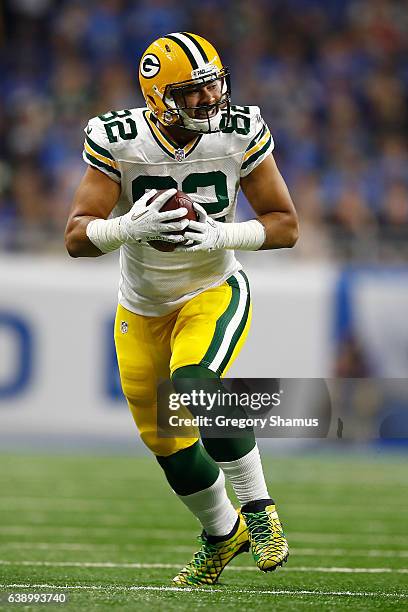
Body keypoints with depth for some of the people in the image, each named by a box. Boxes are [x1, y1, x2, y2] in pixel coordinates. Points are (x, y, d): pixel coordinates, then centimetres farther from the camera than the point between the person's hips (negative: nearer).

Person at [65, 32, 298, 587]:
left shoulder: (240, 134, -15)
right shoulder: (118, 141, -18)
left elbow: (285, 225, -9)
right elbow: (78, 238, -18)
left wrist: (218, 236, -27)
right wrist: (131, 228, -39)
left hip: (214, 294, -2)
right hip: (143, 307, 2)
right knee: (166, 440, 10)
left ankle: (256, 505, -15)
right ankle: (222, 533, 37)